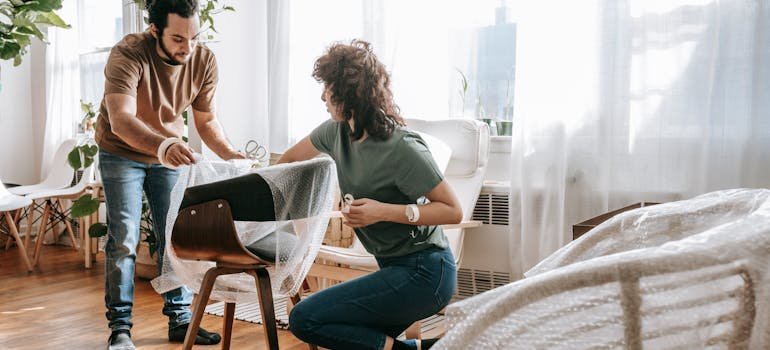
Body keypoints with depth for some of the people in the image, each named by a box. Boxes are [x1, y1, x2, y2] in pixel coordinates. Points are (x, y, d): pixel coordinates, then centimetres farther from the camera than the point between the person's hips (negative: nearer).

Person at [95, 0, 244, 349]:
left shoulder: (204, 60, -16)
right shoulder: (128, 54, -29)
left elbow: (206, 120, -8)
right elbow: (121, 119, -42)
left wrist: (229, 153, -27)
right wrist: (162, 145, -60)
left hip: (172, 153, 4)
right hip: (122, 153, -4)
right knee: (124, 240, -6)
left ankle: (180, 320, 15)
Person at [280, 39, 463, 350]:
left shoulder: (401, 147, -21)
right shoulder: (337, 131, 2)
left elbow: (453, 211, -18)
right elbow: (291, 159, 21)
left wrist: (385, 211, -25)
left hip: (424, 273, -9)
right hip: (396, 267, 9)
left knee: (304, 319, -14)